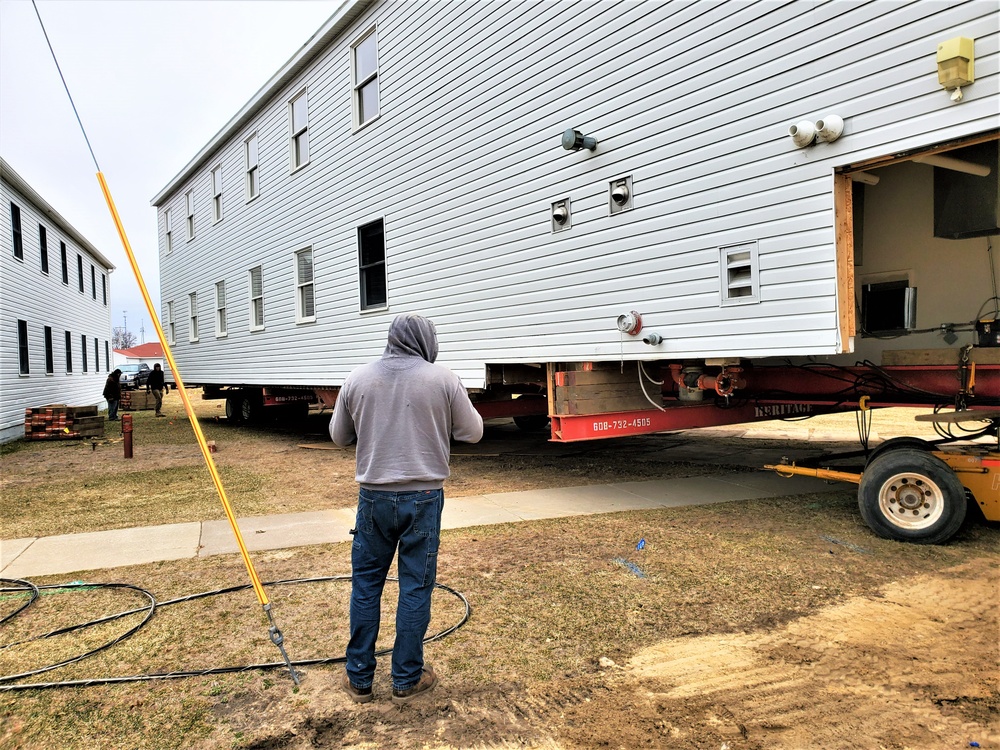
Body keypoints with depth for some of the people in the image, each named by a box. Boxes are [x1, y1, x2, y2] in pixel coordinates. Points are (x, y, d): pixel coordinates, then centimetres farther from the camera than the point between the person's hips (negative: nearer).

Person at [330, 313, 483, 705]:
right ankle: (407, 680, 19)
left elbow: (339, 435, 11)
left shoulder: (358, 378, 0)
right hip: (423, 497, -2)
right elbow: (472, 432, 1)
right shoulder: (442, 378, -7)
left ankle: (359, 678, 24)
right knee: (416, 587, 8)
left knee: (365, 583, 14)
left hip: (374, 496, 2)